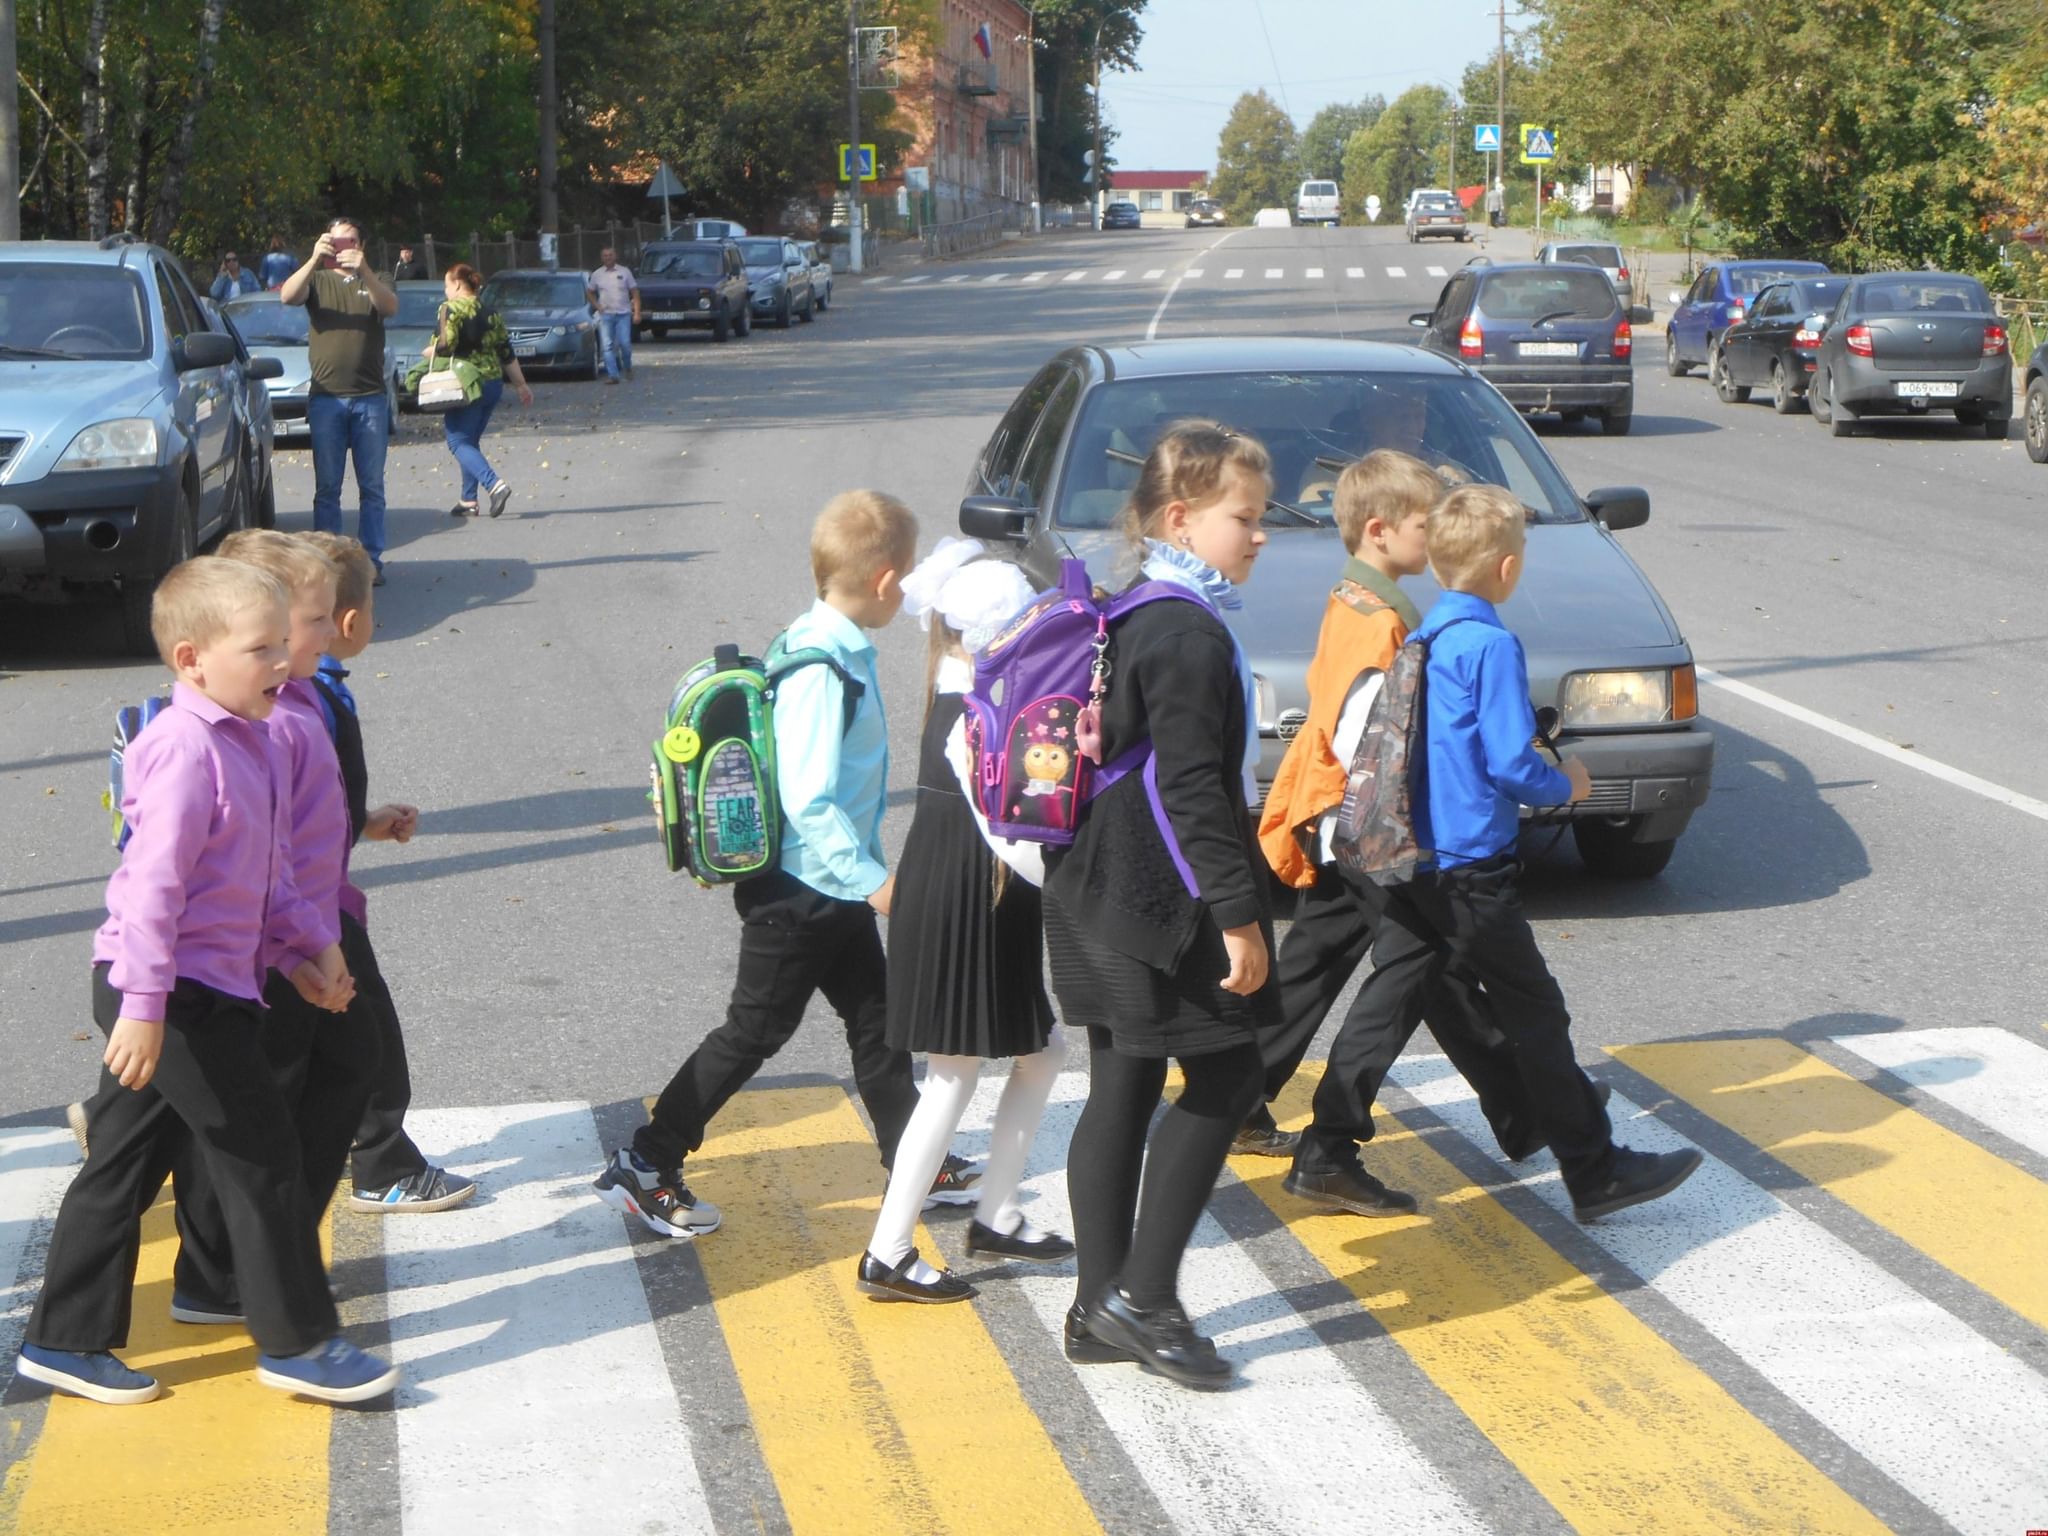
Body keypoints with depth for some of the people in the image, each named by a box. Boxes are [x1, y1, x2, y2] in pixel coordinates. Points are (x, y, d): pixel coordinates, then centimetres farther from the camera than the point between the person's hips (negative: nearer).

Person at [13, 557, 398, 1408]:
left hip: (210, 987, 10)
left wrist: (310, 941, 14)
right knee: (262, 1152, -2)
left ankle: (64, 1340, 24)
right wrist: (144, 1006, -25)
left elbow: (266, 871, 22)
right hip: (171, 994, -10)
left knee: (126, 1162, 15)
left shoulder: (250, 741, 11)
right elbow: (154, 882, -23)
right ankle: (298, 1341, 9)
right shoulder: (187, 750, -19)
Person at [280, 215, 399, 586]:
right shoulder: (317, 280, 12)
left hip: (370, 397, 1)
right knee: (327, 487, 0)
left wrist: (363, 270, -24)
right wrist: (314, 259, -22)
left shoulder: (371, 284, 13)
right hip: (326, 398, 0)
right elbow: (288, 296, -8)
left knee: (372, 486, 1)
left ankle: (372, 559, 4)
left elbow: (390, 307, -8)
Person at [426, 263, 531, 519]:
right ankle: (468, 500, 15)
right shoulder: (490, 313, 13)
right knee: (471, 441, 17)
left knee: (459, 442, -4)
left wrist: (429, 351, 2)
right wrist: (521, 385, 22)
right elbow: (507, 353, 15)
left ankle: (494, 485, -25)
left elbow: (444, 346, -20)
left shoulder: (451, 308, -8)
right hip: (493, 384, 8)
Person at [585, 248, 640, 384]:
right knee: (608, 346, -5)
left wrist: (637, 312, -6)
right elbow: (590, 292, 17)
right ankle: (612, 375, -4)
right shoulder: (597, 274, 6)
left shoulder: (625, 272, 2)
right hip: (606, 315, 1)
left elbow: (635, 292, 3)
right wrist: (597, 306, 2)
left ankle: (628, 367, 20)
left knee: (625, 343, -6)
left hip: (623, 314, -1)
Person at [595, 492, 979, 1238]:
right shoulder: (821, 669, -26)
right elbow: (808, 801, -28)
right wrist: (871, 881, -21)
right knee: (755, 1031, 1)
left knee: (875, 1019, 18)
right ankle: (644, 1166, 12)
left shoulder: (837, 649, 3)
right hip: (797, 889, -9)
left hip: (834, 885, 9)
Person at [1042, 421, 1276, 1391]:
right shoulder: (1191, 635, -18)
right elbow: (1191, 790, -22)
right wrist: (1237, 914, -19)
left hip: (1102, 898, 10)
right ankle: (1140, 1299, 1)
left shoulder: (1131, 619, 14)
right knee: (1226, 1077, 1)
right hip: (1164, 903, -10)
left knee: (1121, 1091, 12)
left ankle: (1100, 1309, 18)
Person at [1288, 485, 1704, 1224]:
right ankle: (1597, 1174, 9)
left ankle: (1324, 1156, 11)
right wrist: (1565, 785, 0)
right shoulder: (1492, 645, -15)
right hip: (1471, 868, -8)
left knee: (1387, 1001, 11)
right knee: (1534, 1014, 1)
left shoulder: (1419, 639, 9)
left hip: (1409, 862, 8)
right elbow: (1511, 764, -18)